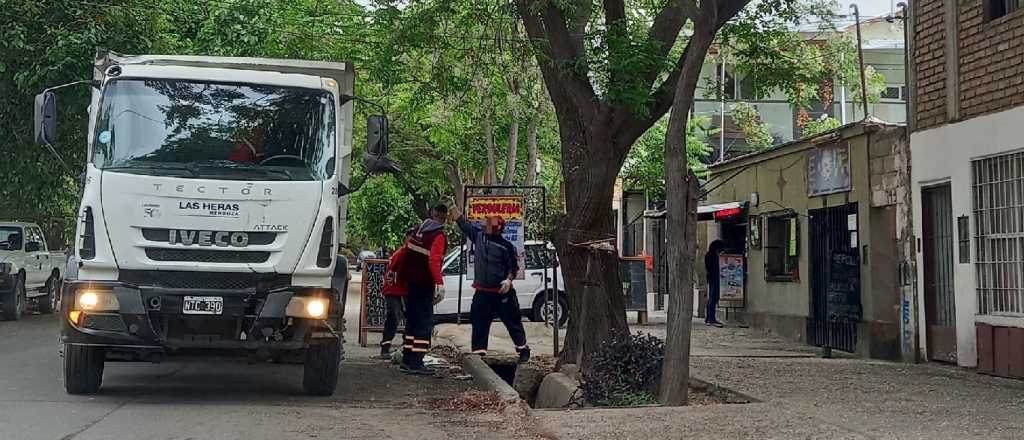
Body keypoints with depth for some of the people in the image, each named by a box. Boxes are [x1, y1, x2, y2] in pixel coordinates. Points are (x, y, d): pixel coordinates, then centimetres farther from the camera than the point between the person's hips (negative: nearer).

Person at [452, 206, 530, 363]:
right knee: (479, 323, 5)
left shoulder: (506, 245, -8)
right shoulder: (478, 235, 4)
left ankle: (523, 348, 17)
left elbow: (514, 266, -2)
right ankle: (478, 351, 14)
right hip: (482, 292, 4)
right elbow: (462, 222, 9)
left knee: (512, 321, 5)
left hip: (502, 292, -4)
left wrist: (509, 279, -17)